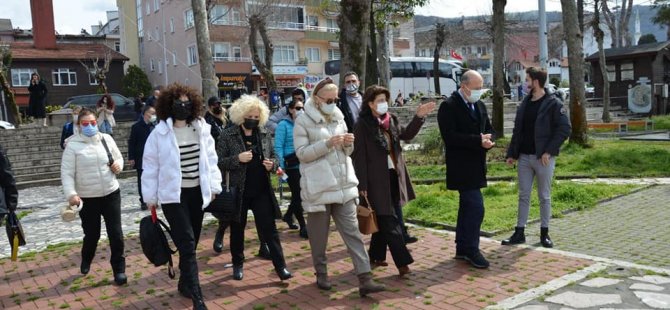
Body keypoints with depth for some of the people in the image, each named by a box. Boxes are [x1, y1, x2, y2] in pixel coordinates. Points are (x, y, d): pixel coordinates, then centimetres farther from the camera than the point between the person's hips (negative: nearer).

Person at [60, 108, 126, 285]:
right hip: (87, 198, -2)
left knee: (115, 233, 0)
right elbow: (67, 173, -10)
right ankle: (86, 261, 42)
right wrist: (71, 194, -22)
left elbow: (119, 158, 15)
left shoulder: (106, 139, 1)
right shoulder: (73, 145, -8)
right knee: (91, 234, 11)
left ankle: (119, 269, 11)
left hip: (111, 194, 2)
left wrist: (118, 165, -8)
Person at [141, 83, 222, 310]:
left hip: (197, 193, 4)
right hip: (173, 195, -4)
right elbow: (150, 166, -2)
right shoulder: (160, 133, -7)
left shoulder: (201, 129, 3)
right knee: (187, 245, -10)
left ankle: (184, 283, 33)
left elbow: (210, 158, 8)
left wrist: (214, 186, 5)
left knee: (191, 243, 14)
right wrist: (150, 197, -1)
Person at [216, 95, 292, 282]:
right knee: (237, 230, 13)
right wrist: (237, 159, -23)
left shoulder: (264, 136, 5)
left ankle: (280, 266, 6)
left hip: (262, 190, 2)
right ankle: (238, 264, 29)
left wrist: (271, 165, -7)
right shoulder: (228, 136, -6)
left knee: (269, 229, 2)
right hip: (238, 191, -2)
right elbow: (218, 163, -8)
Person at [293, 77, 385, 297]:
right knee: (319, 234, 8)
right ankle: (321, 274, 27)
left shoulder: (339, 118, 12)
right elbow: (302, 153, -12)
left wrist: (348, 144, -7)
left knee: (352, 231, 0)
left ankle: (365, 279, -1)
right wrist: (327, 143, -23)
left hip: (343, 184, 5)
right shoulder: (303, 121, -5)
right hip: (318, 187, -4)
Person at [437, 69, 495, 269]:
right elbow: (450, 136, -20)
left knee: (467, 206, 14)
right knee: (476, 206, -11)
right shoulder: (449, 106, -12)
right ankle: (471, 250, 1)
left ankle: (462, 248, 25)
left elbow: (489, 129, 16)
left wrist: (488, 140, -8)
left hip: (476, 164, 9)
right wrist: (478, 140, -23)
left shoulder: (480, 105, 13)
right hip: (461, 166, -9)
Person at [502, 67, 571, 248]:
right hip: (524, 157, 5)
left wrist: (549, 151, -17)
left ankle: (544, 233, 18)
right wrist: (511, 153, 8)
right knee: (523, 196, 8)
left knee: (544, 196, 6)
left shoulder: (553, 104, -7)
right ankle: (519, 233, 14)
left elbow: (564, 129, -11)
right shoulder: (525, 104, 10)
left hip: (543, 158, -5)